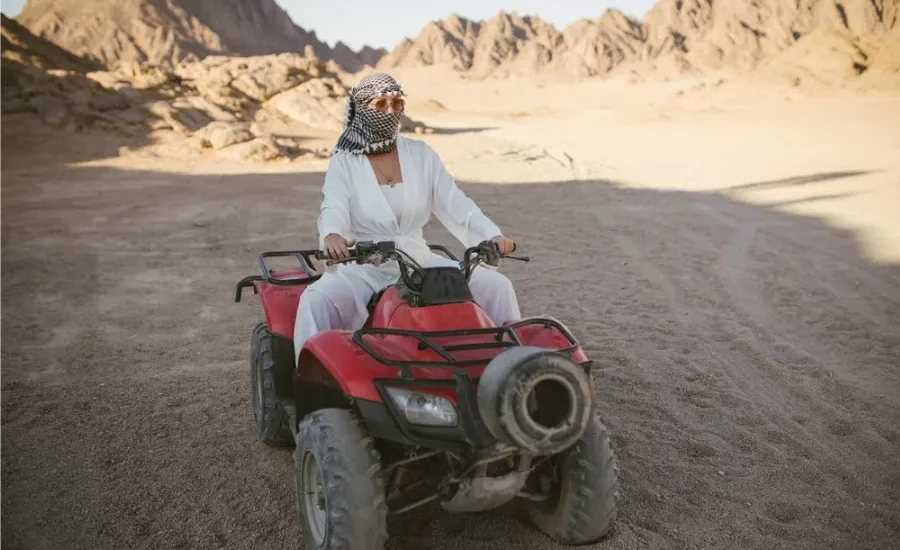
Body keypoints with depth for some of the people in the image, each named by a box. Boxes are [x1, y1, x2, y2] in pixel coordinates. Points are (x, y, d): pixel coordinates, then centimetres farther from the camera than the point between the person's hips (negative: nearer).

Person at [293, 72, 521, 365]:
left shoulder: (421, 154, 7)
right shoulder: (343, 163, -1)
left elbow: (455, 204, 0)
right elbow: (333, 211, -17)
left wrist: (493, 235, -19)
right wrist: (332, 235, -43)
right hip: (364, 269, -2)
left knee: (497, 286, -11)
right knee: (317, 300, -33)